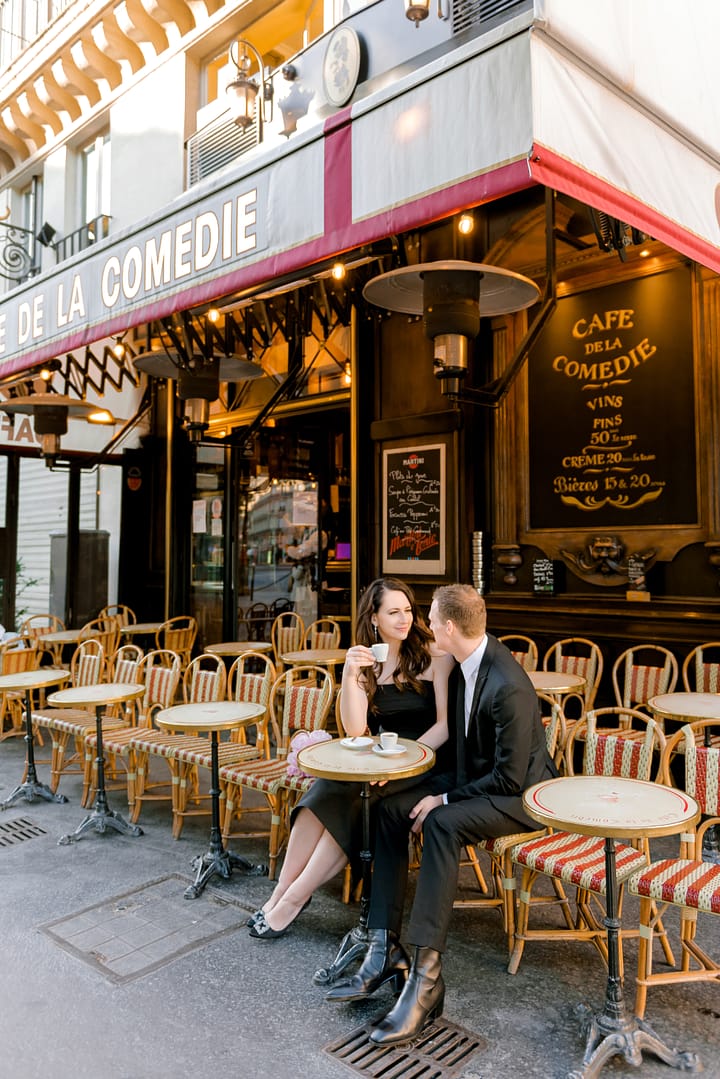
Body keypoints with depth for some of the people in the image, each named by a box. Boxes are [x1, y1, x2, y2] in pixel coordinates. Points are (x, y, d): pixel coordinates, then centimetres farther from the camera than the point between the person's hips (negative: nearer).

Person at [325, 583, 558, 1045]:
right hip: (475, 776, 9)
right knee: (391, 808, -9)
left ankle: (426, 974, -27)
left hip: (520, 794, -9)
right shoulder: (467, 660, -3)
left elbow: (510, 778, -26)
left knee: (441, 823, -34)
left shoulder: (509, 686, -30)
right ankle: (386, 947, -7)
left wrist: (445, 799, -20)